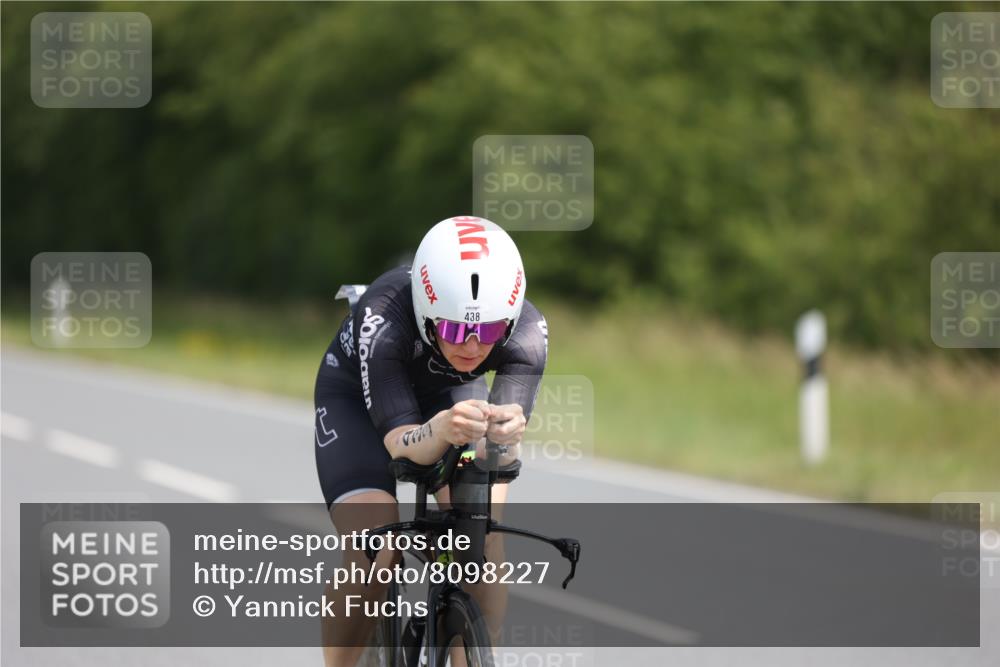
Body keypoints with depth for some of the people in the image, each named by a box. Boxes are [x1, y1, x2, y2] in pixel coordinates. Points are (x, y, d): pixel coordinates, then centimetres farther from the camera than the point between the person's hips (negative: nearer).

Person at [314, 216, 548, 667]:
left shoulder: (527, 331, -33)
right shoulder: (383, 319, -40)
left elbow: (503, 453, -39)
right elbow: (401, 443, -43)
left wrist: (505, 434, -63)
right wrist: (441, 430, -66)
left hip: (452, 392, 3)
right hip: (359, 394, -2)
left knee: (481, 540, -20)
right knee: (373, 560, -22)